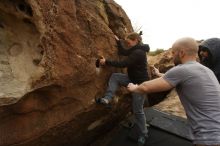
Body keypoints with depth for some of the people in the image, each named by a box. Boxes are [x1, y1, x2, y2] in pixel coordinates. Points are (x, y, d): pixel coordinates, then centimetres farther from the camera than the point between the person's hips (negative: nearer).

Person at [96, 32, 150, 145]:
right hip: (132, 79, 10)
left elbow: (122, 64, -27)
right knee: (115, 76, -5)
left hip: (140, 83, -10)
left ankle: (143, 134, 20)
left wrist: (106, 62, -22)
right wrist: (118, 41, 12)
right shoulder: (136, 49, 7)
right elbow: (122, 52, 17)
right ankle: (107, 99, -11)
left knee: (137, 110, 0)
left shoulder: (138, 53, -24)